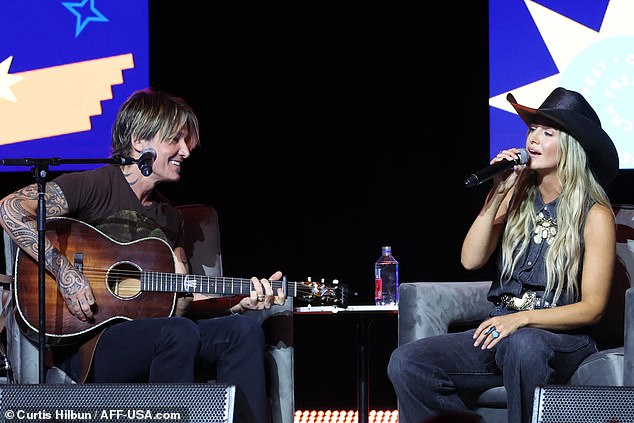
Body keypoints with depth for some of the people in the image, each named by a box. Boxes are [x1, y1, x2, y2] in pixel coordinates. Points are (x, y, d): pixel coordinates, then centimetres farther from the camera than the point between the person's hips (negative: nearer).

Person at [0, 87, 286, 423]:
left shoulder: (169, 216, 19)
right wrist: (64, 272, -22)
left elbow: (180, 302, 16)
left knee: (243, 329, -13)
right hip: (88, 346, -7)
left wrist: (239, 302, -1)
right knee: (180, 333, -34)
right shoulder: (95, 187, -5)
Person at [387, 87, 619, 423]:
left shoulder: (594, 215, -5)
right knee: (405, 363, -16)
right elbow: (471, 260, 0)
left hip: (560, 339, -5)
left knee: (522, 345, -41)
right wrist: (496, 196, -9)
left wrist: (522, 319, -20)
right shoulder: (517, 196, 8)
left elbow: (592, 308, -8)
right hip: (498, 332, 5)